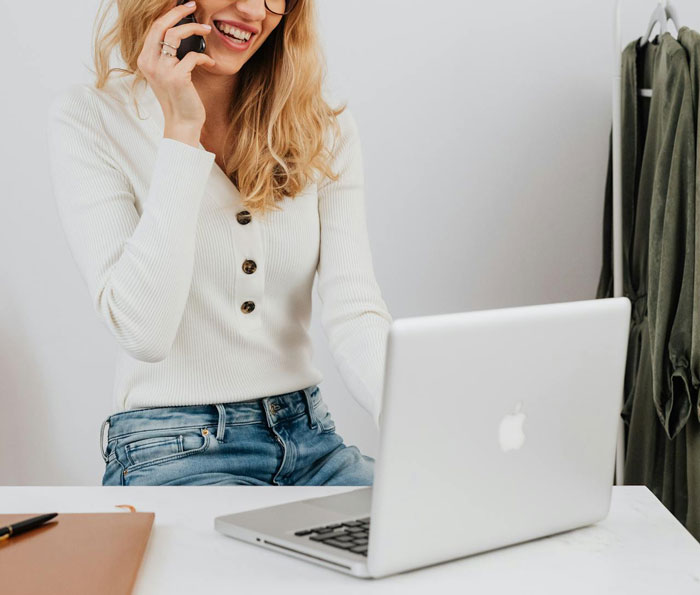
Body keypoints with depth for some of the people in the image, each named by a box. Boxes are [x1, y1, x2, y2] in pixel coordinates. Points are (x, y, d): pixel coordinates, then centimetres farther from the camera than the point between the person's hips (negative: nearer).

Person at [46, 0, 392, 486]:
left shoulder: (324, 127, 6)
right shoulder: (89, 118, -6)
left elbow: (355, 312, -6)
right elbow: (143, 332, -17)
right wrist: (181, 131, -18)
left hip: (308, 440, 5)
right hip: (173, 453, -4)